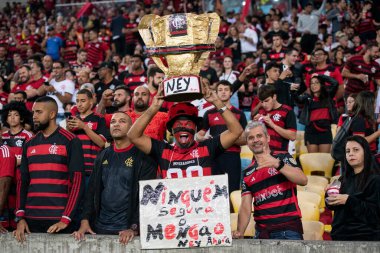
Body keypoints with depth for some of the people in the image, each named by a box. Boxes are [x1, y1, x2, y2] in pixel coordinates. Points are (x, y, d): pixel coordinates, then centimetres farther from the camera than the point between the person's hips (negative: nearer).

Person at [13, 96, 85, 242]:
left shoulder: (71, 142, -3)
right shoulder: (29, 145, 13)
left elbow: (77, 181, -8)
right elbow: (22, 182, 12)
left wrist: (66, 219, -15)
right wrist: (20, 217, 1)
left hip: (59, 220, -4)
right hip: (31, 220, 4)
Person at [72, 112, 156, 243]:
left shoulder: (142, 157, -4)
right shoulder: (103, 156, 12)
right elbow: (92, 190, 9)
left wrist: (134, 229, -21)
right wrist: (85, 222, -3)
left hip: (127, 230, -4)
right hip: (100, 228, 4)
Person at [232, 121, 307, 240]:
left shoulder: (283, 158, 3)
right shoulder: (247, 173, 13)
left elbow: (303, 180, -15)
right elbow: (245, 207, 7)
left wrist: (277, 164, -26)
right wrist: (239, 233, -9)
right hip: (262, 232, 4)